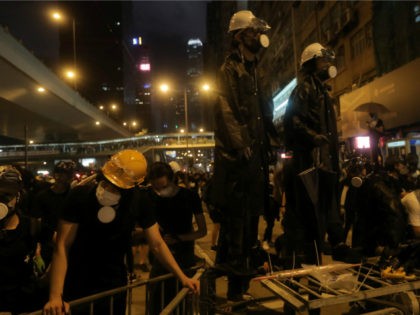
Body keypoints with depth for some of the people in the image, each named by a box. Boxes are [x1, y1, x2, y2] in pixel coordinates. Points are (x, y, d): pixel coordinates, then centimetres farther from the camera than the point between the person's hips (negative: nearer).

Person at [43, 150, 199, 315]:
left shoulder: (137, 201, -14)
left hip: (115, 287, 2)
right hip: (77, 287, -2)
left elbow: (157, 244, -7)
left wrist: (182, 277, -11)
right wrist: (55, 296, -31)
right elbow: (62, 247, -23)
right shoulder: (80, 195, -21)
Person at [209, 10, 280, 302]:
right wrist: (240, 144, -21)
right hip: (238, 151, -8)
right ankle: (236, 264, 6)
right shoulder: (230, 69, -4)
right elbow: (226, 111, -15)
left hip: (256, 148, 9)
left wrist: (270, 139, 16)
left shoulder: (255, 69, 22)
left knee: (253, 209, 12)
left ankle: (242, 263, 26)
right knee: (238, 209, -6)